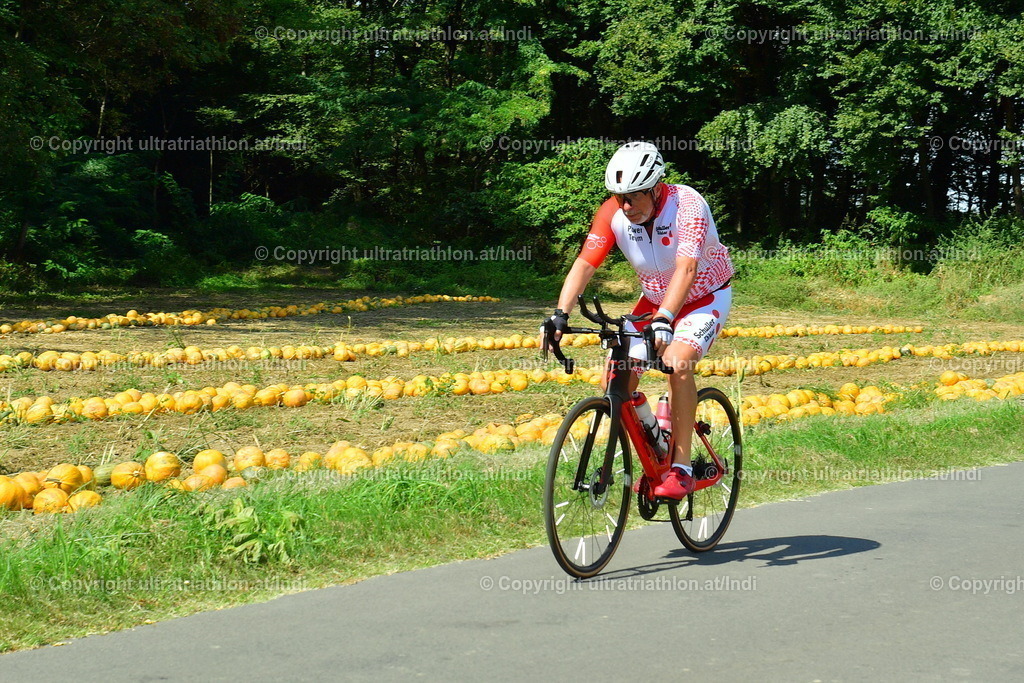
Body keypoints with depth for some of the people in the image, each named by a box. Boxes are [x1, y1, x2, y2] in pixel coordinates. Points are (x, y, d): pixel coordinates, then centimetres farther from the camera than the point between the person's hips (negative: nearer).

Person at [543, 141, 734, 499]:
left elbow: (686, 268, -42)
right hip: (654, 299, 5)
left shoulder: (686, 204, -30)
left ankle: (681, 469, -23)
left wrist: (664, 320, -55)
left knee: (677, 363, -31)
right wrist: (560, 314, -38)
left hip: (706, 297, -5)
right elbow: (584, 264, -23)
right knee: (614, 382, -10)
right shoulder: (613, 212, -18)